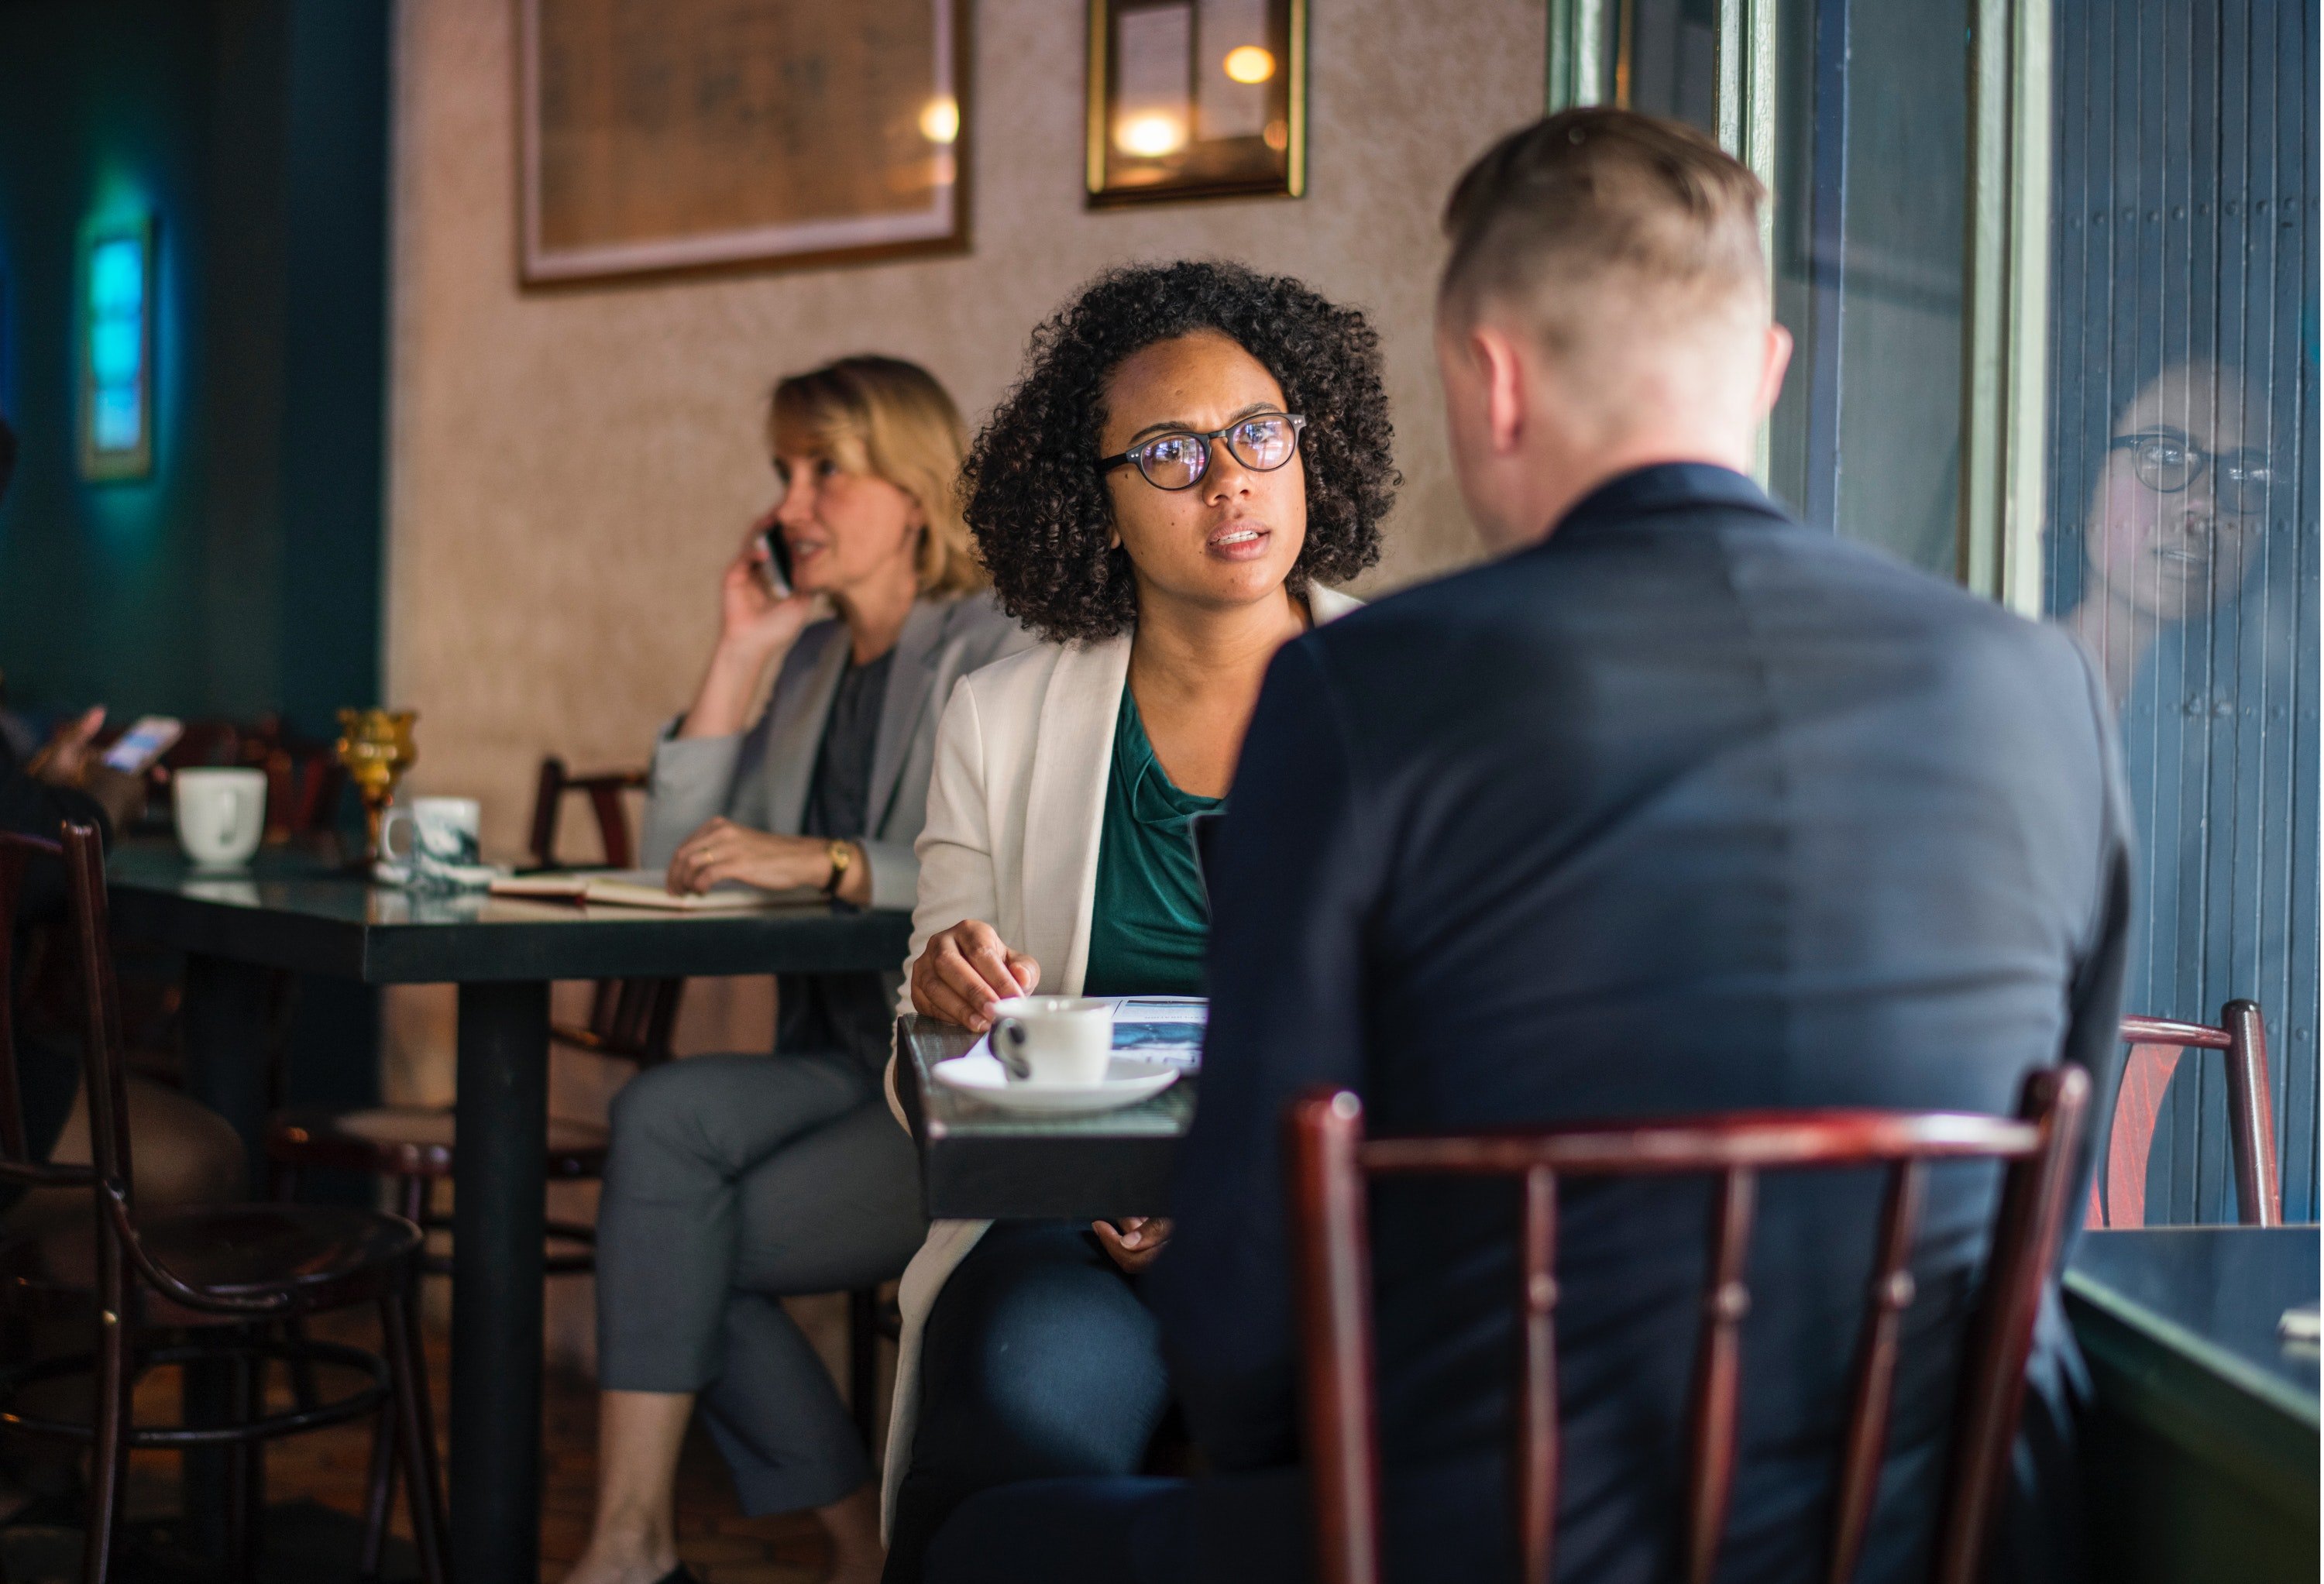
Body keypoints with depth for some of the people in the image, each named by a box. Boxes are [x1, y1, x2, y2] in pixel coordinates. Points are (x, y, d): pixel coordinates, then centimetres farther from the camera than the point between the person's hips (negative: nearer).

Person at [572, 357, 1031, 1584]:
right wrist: (737, 654, 7)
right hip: (844, 1061, 7)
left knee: (665, 1216, -20)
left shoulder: (994, 654, -5)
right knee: (662, 1114, -22)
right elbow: (676, 866, 11)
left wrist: (828, 864, -24)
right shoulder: (811, 661, 19)